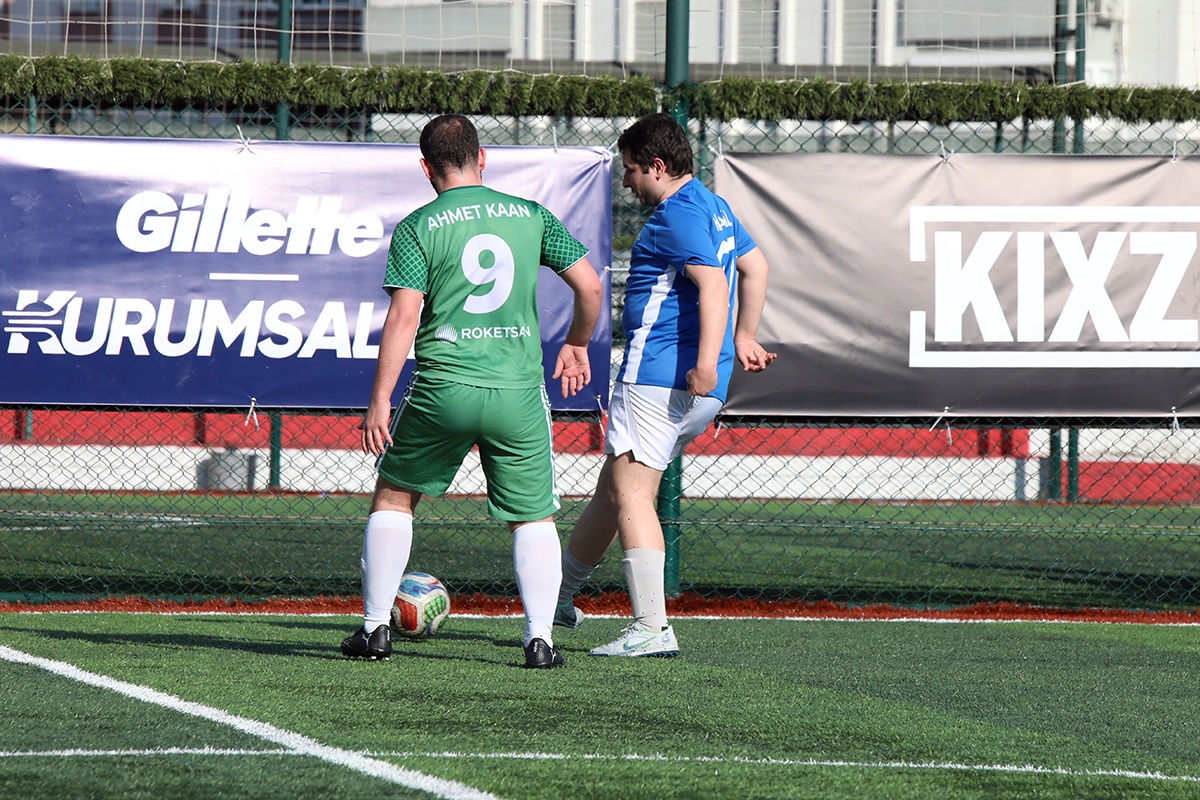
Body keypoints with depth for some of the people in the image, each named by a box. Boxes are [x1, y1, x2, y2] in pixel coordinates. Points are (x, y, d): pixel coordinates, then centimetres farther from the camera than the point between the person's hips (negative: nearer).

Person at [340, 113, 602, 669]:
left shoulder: (418, 228, -2)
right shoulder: (531, 216, 6)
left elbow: (403, 317, -8)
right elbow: (589, 285, 6)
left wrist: (380, 401, -5)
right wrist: (576, 344, 24)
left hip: (443, 388, -1)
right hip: (519, 389, 1)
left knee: (394, 496, 18)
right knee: (534, 517, 13)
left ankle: (375, 628, 16)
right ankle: (540, 638, 0)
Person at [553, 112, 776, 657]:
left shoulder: (678, 216, -13)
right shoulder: (714, 207, 19)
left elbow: (713, 283, -25)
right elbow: (754, 266, 31)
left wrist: (707, 361, -34)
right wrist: (744, 338, 37)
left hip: (658, 377, -10)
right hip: (700, 390, 10)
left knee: (630, 492, -12)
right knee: (612, 486, 21)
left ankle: (651, 629, -20)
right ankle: (559, 597, 35)